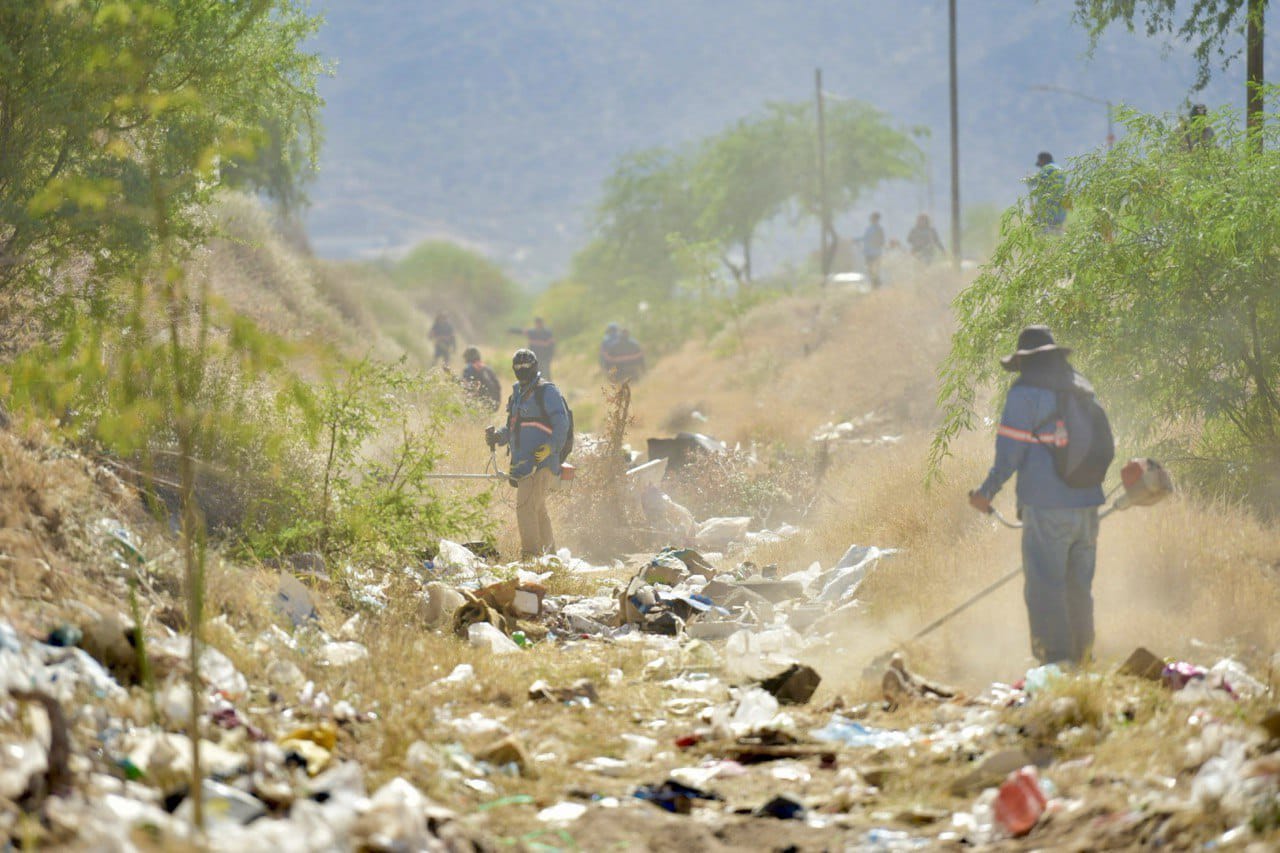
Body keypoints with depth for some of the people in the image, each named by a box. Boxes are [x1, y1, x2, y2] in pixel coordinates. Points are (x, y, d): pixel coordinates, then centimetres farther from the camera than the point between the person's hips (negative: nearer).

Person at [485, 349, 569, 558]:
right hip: (522, 463, 9)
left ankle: (530, 554, -16)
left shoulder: (547, 392, -6)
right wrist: (497, 436, 5)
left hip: (541, 462, -9)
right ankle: (550, 553, 28)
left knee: (526, 506, -17)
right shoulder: (517, 394, 20)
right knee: (538, 510, 17)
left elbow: (562, 424, -13)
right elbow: (511, 428, 25)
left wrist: (550, 447, -25)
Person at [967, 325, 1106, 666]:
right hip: (1088, 504, 7)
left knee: (1045, 590, -4)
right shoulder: (1082, 389, 13)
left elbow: (1010, 452, -10)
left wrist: (986, 492, 1)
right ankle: (1081, 658, 21)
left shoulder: (1025, 392, -7)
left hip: (1047, 508, -7)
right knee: (1080, 590, 16)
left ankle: (1056, 661, -8)